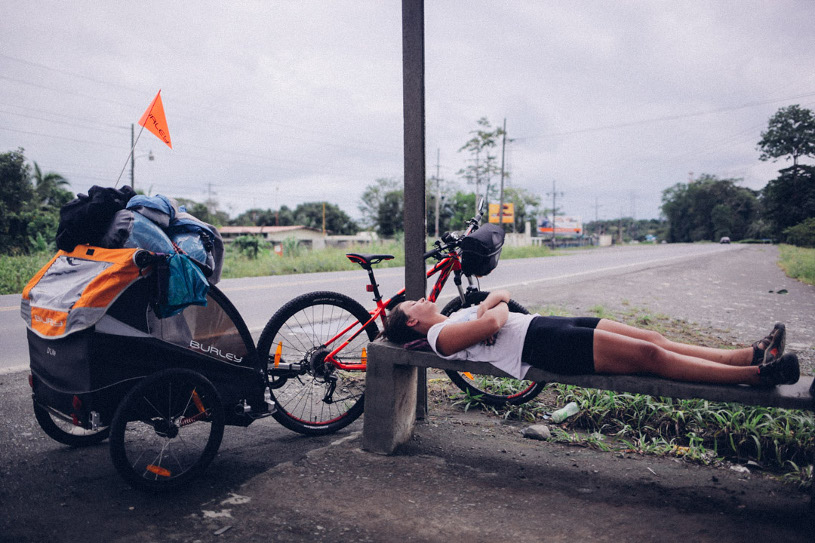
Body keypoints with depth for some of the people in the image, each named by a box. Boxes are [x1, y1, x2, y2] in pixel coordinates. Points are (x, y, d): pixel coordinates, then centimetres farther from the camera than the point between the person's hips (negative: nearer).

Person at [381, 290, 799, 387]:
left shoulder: (457, 317, 25)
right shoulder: (440, 336, -4)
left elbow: (501, 296, 26)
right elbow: (492, 324, -20)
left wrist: (486, 306, 5)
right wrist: (494, 312, 1)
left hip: (546, 326, 9)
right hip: (541, 347, -9)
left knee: (652, 340, -2)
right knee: (649, 355, -16)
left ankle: (752, 354, -1)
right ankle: (756, 374, -13)